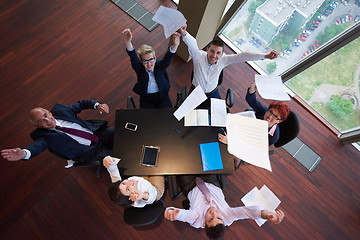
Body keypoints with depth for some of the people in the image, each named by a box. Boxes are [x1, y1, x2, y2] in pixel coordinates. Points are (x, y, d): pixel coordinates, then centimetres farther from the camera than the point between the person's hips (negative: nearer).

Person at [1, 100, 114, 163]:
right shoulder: (44, 135, -2)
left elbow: (82, 103, 14)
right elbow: (38, 145, -23)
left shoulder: (60, 110, 7)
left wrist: (97, 105, -7)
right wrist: (24, 153, -47)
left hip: (99, 132, 4)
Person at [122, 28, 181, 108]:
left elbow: (167, 58, -36)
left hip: (162, 96, 0)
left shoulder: (159, 66, -17)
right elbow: (133, 58, -36)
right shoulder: (139, 68, -17)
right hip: (146, 99, 0)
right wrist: (128, 42, -59)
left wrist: (175, 45, -59)